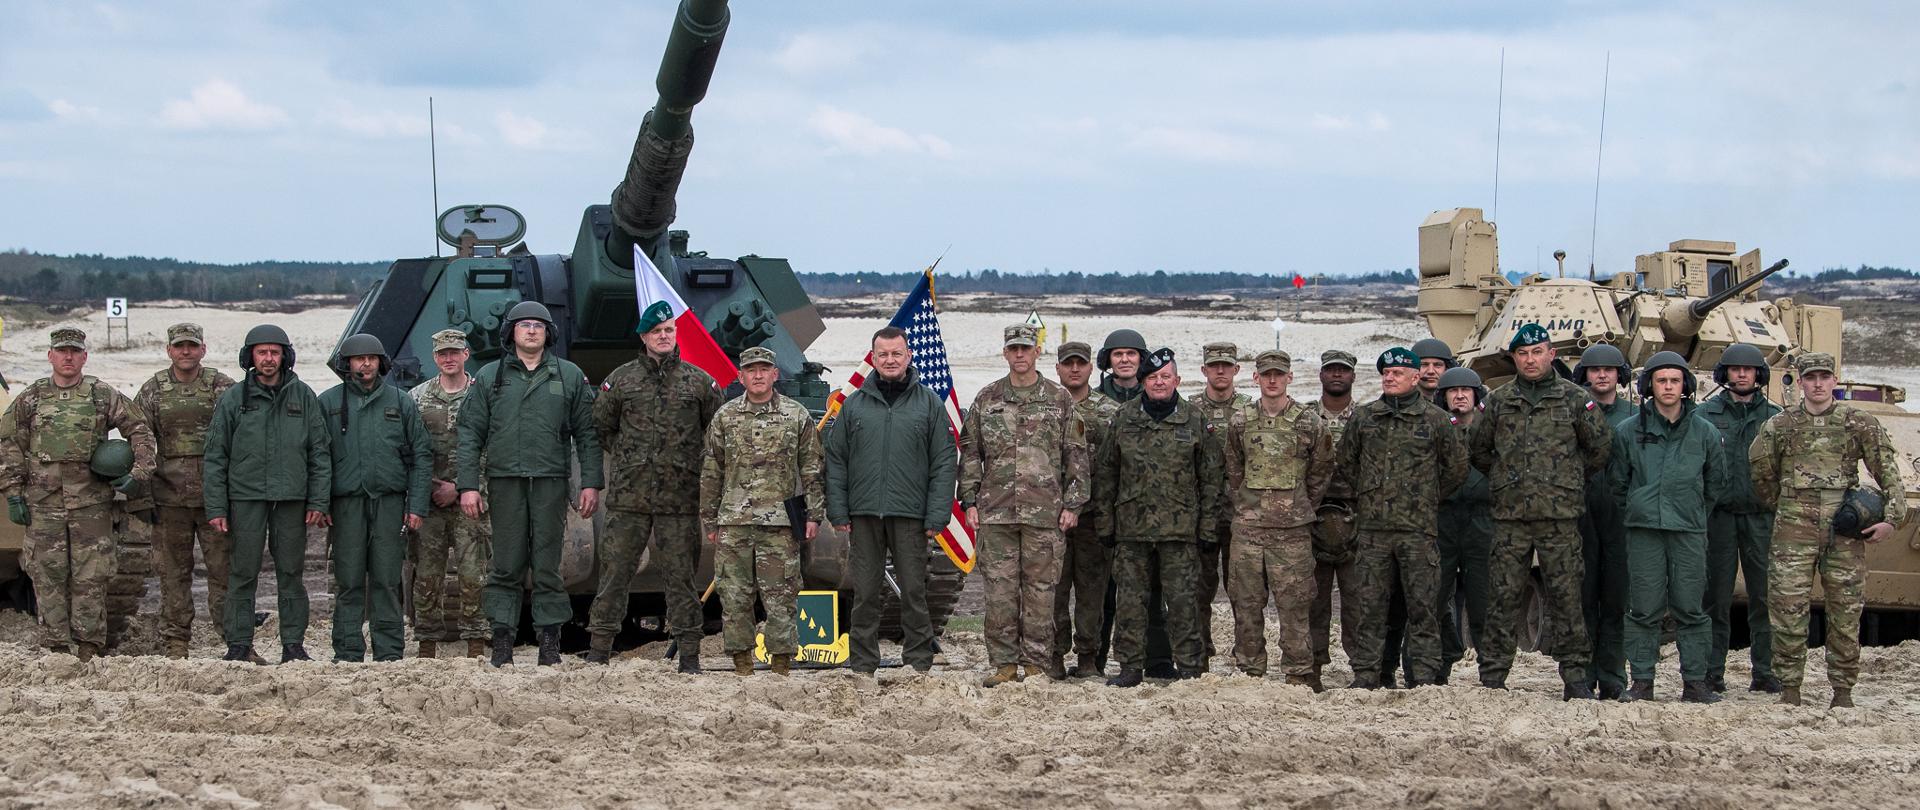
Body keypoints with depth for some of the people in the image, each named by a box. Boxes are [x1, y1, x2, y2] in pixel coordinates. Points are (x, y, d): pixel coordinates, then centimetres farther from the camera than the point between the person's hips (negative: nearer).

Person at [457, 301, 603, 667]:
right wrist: (468, 485, -1)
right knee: (506, 566, 0)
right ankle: (502, 641, 2)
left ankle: (550, 641, 3)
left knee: (548, 565, 0)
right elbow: (471, 434, 8)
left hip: (550, 482, 0)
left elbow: (587, 435, 10)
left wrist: (591, 483, 1)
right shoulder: (490, 377, 11)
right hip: (504, 481, 0)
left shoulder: (570, 376, 11)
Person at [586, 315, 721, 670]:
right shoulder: (621, 379, 6)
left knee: (681, 576, 2)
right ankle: (599, 649, 6)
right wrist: (625, 458, 9)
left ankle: (689, 654, 7)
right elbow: (601, 427, 16)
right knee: (614, 571, 0)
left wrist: (693, 463, 9)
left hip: (680, 496, 0)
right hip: (629, 496, 0)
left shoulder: (699, 381, 6)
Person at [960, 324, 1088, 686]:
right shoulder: (986, 399, 10)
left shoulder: (1059, 400, 6)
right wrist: (970, 501, 5)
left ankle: (1036, 663, 6)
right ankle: (1004, 663, 6)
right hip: (995, 511, 1)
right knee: (1000, 589, 0)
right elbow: (969, 453, 12)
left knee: (1040, 589, 0)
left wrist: (1072, 504, 0)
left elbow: (1076, 455, 6)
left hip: (1045, 514, -1)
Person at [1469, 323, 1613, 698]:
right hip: (1510, 515, 2)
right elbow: (1477, 448, 21)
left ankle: (1575, 675, 4)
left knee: (1565, 596, -1)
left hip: (1560, 514, -2)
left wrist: (1574, 480, 13)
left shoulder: (1574, 398, 4)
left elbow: (1600, 445, 12)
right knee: (1504, 597, 2)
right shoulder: (1498, 401, 10)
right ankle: (1492, 677, 5)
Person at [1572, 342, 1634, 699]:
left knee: (1616, 599, 1)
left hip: (1620, 515, 1)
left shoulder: (1636, 416, 11)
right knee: (1581, 598, 1)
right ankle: (1581, 677, 6)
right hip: (1579, 512, -1)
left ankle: (1612, 679, 6)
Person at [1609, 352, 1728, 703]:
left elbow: (1715, 484, 18)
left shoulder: (1705, 433, 7)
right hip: (1644, 532, 0)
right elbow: (1618, 482, 13)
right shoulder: (1628, 431, 5)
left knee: (1691, 609, 1)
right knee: (1644, 610, 0)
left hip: (1689, 533, 1)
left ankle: (1695, 682, 6)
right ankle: (1642, 681, 5)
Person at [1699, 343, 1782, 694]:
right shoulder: (1706, 415, 6)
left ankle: (1764, 672, 8)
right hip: (1719, 516, -1)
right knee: (1717, 597, 0)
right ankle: (1712, 672, 5)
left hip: (1761, 517, 1)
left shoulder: (1774, 417, 10)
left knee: (1764, 598, 1)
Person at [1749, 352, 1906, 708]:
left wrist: (1891, 517, -5)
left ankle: (1843, 689, 12)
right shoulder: (1779, 425, 6)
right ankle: (1789, 687, 6)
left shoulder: (1860, 423, 5)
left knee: (1846, 614, 3)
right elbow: (1760, 471, 17)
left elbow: (1889, 472, 4)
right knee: (1788, 610, -4)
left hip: (1845, 534, 0)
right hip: (1794, 532, 0)